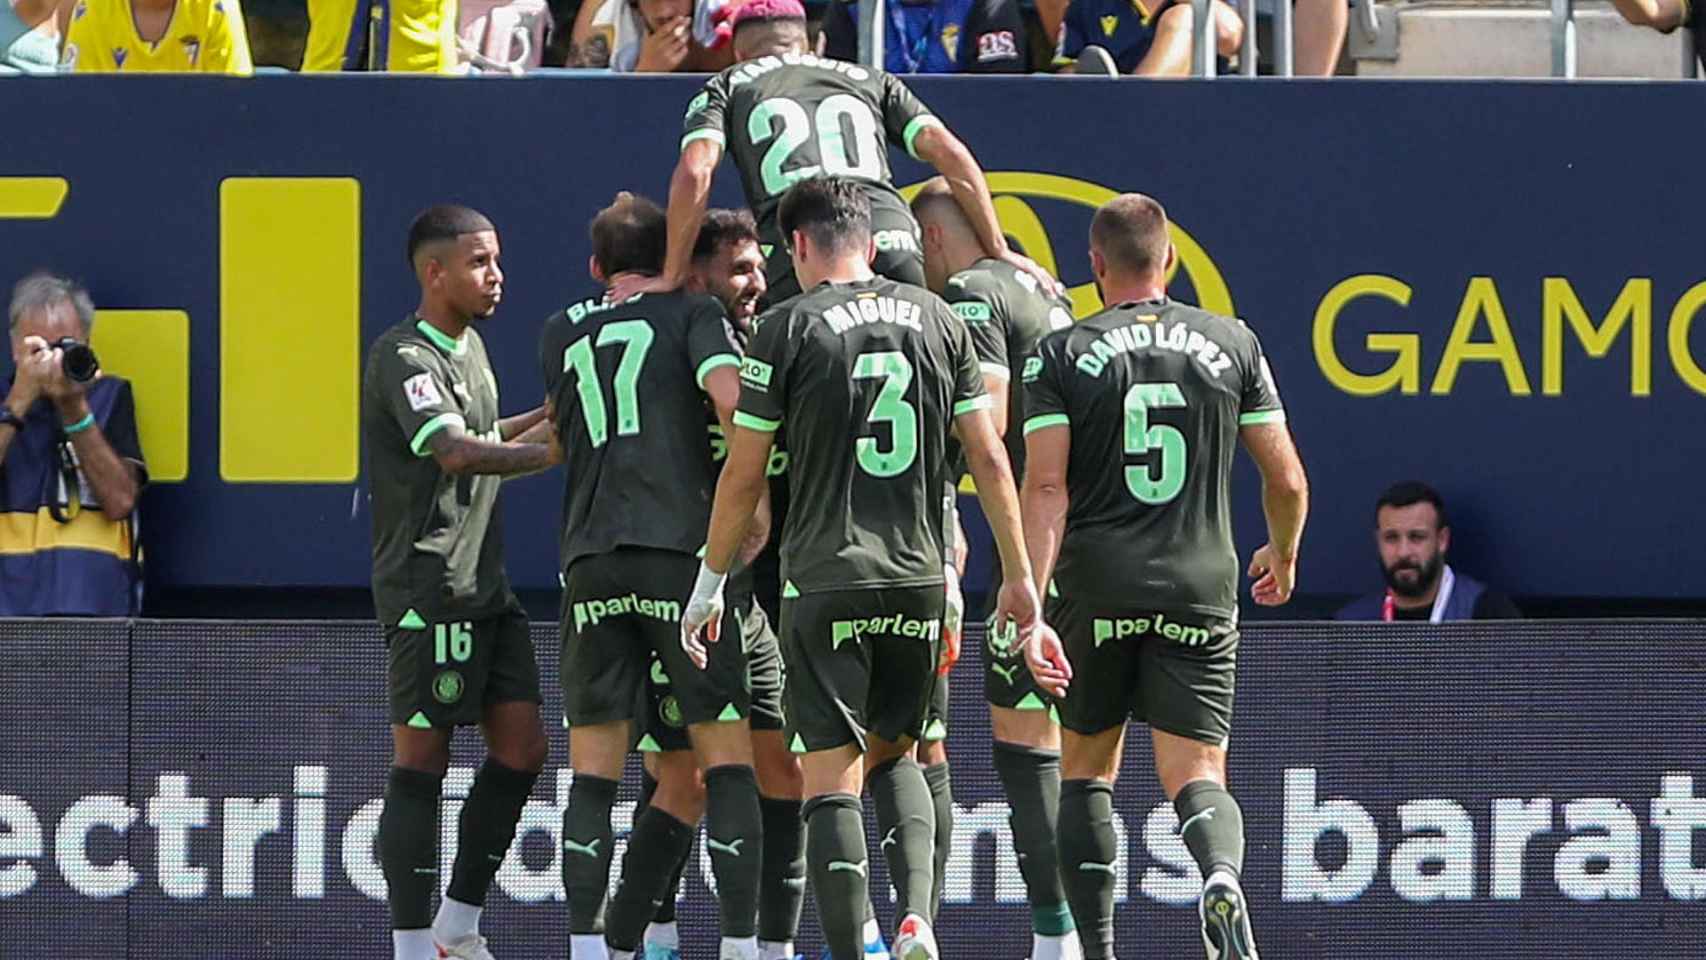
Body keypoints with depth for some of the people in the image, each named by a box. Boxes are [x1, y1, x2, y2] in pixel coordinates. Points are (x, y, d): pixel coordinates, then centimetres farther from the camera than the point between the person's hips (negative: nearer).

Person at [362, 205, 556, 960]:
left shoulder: (469, 346, 17)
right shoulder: (404, 358, -13)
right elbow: (456, 453, -27)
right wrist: (557, 451, -29)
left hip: (484, 584, 10)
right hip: (427, 587, -10)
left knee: (521, 747, 6)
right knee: (421, 759, -6)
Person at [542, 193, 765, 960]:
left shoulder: (562, 335, 20)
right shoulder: (692, 315, 7)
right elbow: (729, 395, -9)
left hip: (592, 562, 3)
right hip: (683, 549, -3)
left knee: (593, 772, 4)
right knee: (727, 759, 0)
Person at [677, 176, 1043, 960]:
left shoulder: (789, 329, -4)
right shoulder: (936, 319, 7)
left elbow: (743, 475, -2)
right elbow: (989, 459, 7)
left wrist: (710, 583, 10)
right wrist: (1018, 576, 15)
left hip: (825, 581, -4)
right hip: (918, 581, 4)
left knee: (831, 777, -1)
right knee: (892, 755, 20)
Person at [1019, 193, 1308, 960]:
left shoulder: (1062, 354, 1)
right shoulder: (1233, 345, 7)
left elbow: (1046, 487, -9)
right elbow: (1287, 480, 10)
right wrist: (1283, 557, 30)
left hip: (1094, 589, -1)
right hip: (1201, 588, 1)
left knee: (1086, 771, 16)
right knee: (1196, 777, -1)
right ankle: (1221, 877, -34)